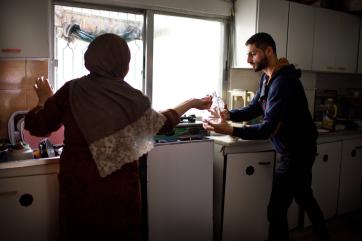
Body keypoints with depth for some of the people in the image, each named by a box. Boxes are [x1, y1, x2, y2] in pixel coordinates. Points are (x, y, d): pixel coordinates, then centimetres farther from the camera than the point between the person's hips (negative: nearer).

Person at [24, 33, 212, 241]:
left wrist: (45, 99, 21)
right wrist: (192, 103, 21)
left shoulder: (71, 91, -8)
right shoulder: (131, 98, -10)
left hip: (78, 183, 1)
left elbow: (37, 126, 1)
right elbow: (163, 124, 7)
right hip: (119, 185, -1)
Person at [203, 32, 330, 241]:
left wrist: (230, 130, -41)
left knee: (277, 210, -5)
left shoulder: (283, 82, -26)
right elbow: (253, 109, 5)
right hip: (297, 149, 10)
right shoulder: (267, 78, 6)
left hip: (297, 152, -10)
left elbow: (268, 129, -31)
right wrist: (228, 114, -14)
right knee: (305, 198, 27)